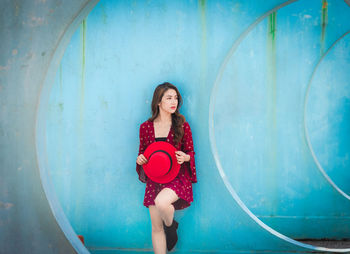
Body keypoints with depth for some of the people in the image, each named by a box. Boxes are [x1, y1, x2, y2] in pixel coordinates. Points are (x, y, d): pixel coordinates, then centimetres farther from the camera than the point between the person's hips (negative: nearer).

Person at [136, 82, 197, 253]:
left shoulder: (182, 126, -2)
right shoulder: (146, 127, 2)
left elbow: (190, 152, 4)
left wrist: (185, 157, -18)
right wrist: (140, 159, -9)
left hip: (178, 176, -2)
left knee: (161, 202, -32)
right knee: (156, 227, 3)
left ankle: (171, 226, 3)